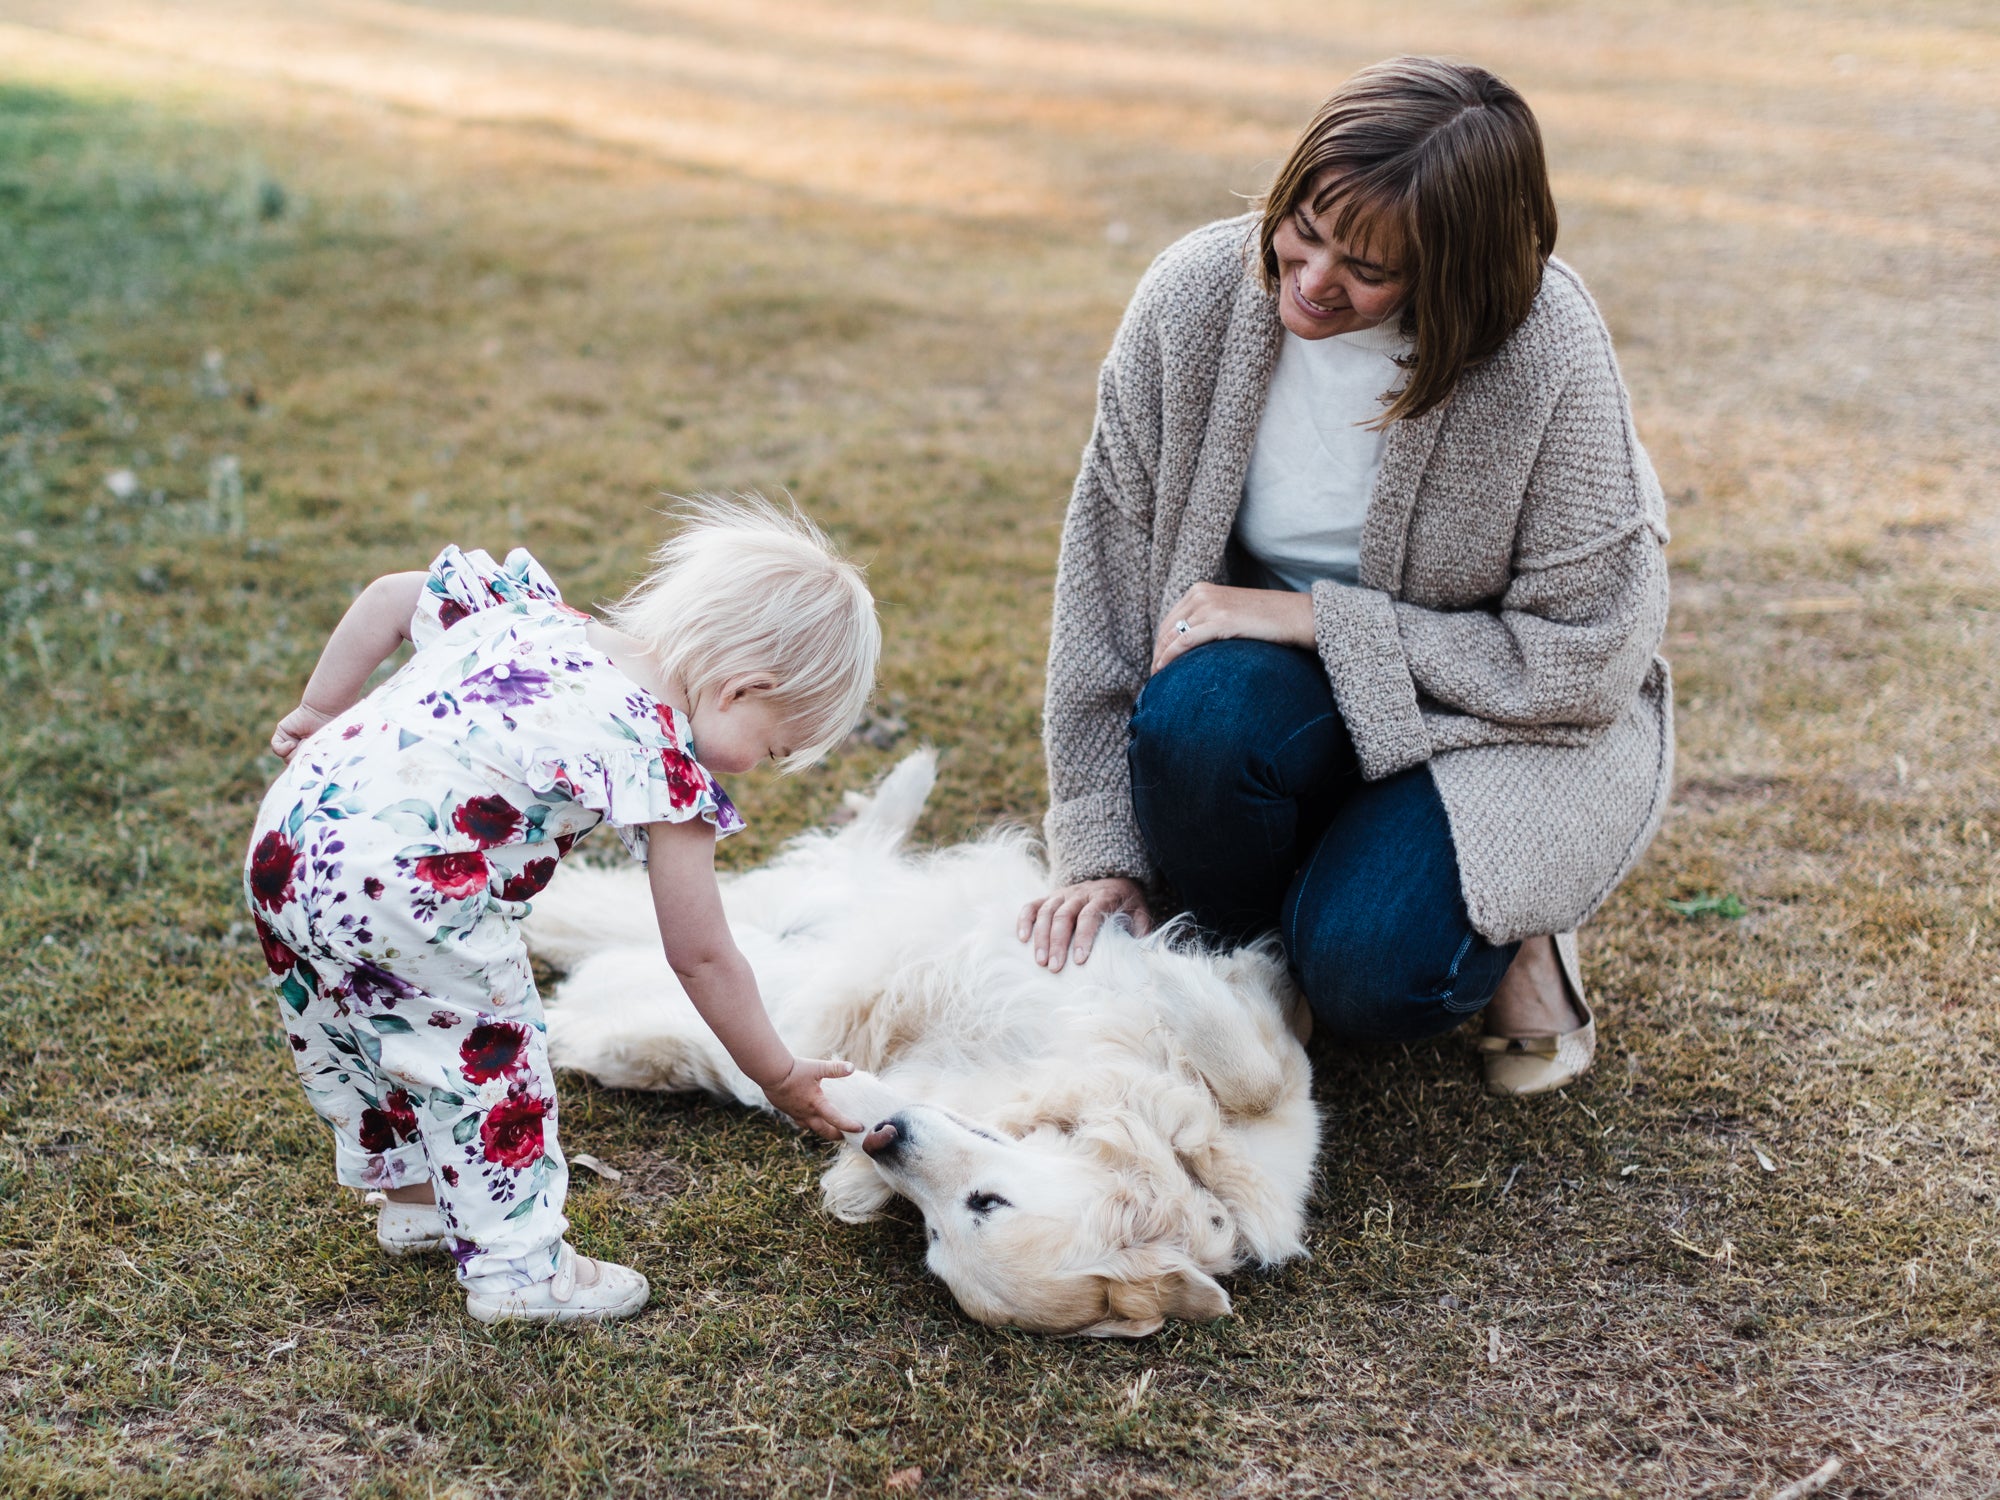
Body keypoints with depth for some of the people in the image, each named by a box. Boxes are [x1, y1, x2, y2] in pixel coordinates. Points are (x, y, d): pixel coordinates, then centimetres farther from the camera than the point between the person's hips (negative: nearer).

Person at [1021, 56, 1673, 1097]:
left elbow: (1585, 660, -18)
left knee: (1366, 974, -28)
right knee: (1195, 716, -32)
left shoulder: (1543, 350, -24)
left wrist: (1316, 618, -23)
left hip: (1500, 706, -3)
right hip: (1283, 675, 3)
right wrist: (1101, 849, -13)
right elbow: (1109, 569, -10)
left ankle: (1506, 930, 8)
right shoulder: (1196, 297, -16)